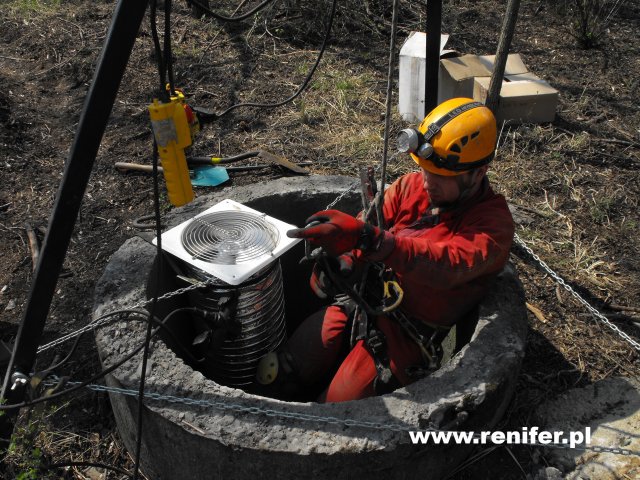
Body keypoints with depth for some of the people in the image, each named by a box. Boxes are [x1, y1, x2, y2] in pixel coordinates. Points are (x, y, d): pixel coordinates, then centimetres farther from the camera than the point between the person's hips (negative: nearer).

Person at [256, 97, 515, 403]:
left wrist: (365, 238, -49)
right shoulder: (410, 186, 1)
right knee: (271, 373, -2)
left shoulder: (493, 222, -15)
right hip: (363, 304, 5)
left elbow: (445, 265, -34)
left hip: (410, 334, -4)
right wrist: (339, 262, -26)